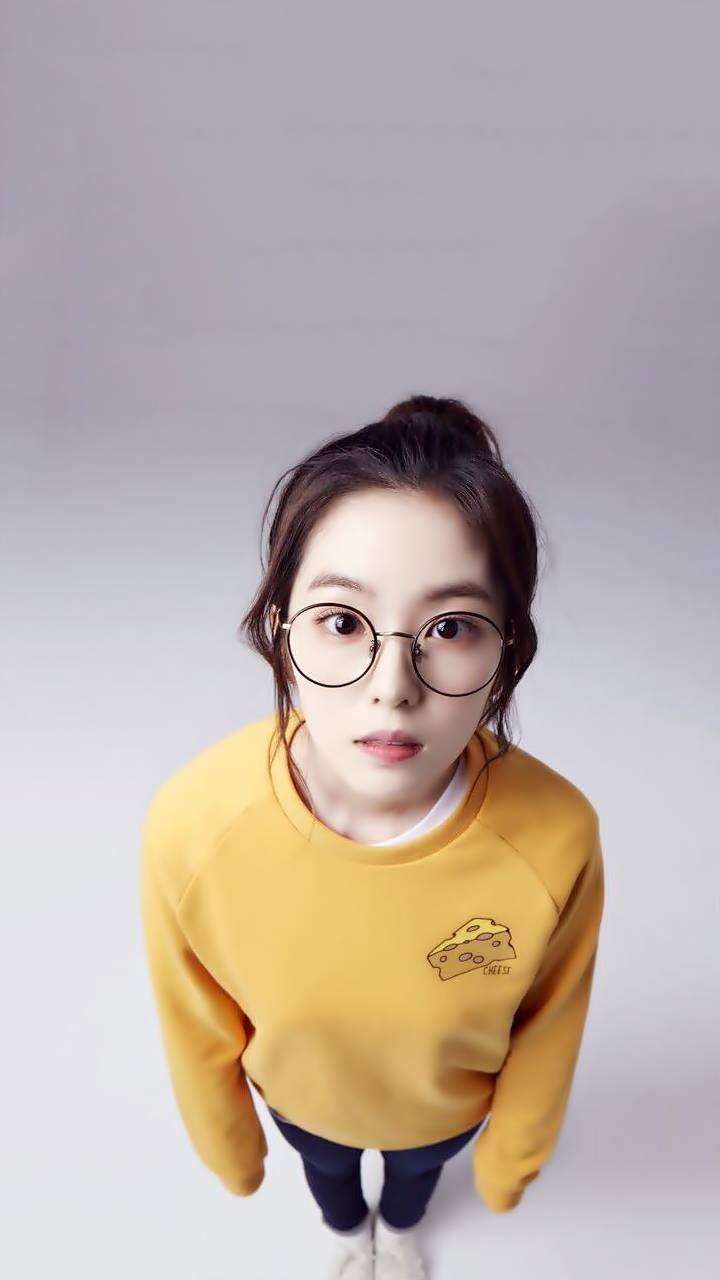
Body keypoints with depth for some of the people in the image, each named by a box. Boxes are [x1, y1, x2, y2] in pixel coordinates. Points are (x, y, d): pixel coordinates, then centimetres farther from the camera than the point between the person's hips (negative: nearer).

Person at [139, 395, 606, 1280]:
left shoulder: (557, 838, -39)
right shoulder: (187, 825, -39)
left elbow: (548, 1030, -16)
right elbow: (198, 1028, -17)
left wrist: (510, 1156, 1)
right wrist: (227, 1143, 1)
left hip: (449, 1106, 0)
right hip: (300, 1094, 0)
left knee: (417, 1169, 36)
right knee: (325, 1169, 36)